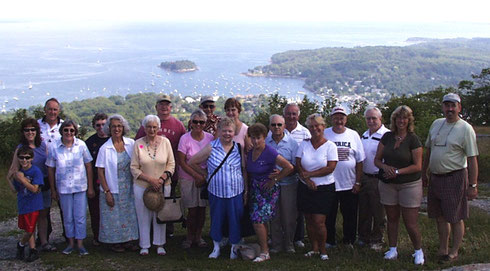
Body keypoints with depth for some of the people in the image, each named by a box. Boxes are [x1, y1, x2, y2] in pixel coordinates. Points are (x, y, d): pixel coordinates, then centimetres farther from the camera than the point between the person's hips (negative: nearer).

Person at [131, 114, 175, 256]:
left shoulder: (165, 142, -1)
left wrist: (162, 178, -14)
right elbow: (134, 168, -5)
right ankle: (144, 245, 22)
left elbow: (171, 164, 1)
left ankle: (159, 244, 25)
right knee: (144, 216, 7)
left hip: (163, 186, 1)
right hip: (142, 186, -1)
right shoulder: (138, 144, -4)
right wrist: (150, 179, -14)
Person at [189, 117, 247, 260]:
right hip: (216, 192, -1)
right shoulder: (211, 148, -4)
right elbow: (192, 162, 2)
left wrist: (246, 190, 4)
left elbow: (245, 170, 5)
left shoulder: (239, 149, 1)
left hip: (236, 192, 1)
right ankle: (216, 247, 29)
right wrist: (205, 174, 4)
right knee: (216, 219, 10)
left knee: (235, 220, 8)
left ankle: (234, 247, 27)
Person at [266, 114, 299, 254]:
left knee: (289, 216, 3)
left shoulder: (292, 143, -1)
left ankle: (289, 244, 19)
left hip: (288, 183, -1)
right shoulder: (265, 142, 4)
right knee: (273, 216, 6)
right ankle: (276, 244, 18)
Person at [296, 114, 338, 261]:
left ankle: (322, 249, 11)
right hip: (305, 188, 4)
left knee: (319, 221, -8)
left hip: (325, 188, -3)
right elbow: (298, 165, 1)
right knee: (309, 220, 7)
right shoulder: (303, 144, 7)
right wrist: (307, 180, -15)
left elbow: (330, 168, -13)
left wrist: (308, 174, -13)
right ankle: (314, 248, 23)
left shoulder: (330, 146, -3)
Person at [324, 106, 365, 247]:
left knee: (350, 216, 9)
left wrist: (357, 182, 1)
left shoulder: (353, 135, 4)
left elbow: (360, 161, 5)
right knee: (329, 216, 8)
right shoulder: (324, 134, 0)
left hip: (350, 185, 1)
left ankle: (349, 242, 23)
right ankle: (329, 241, 22)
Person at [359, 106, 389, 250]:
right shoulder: (364, 135, 12)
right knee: (363, 210, 14)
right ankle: (363, 237, 27)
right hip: (364, 177, 7)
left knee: (378, 212, 4)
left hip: (378, 179, -7)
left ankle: (377, 240, 17)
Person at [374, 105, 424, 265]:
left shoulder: (413, 140, -7)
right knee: (392, 219, 12)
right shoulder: (387, 137, 5)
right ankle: (392, 250, 25)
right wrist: (385, 167, -13)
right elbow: (377, 159, 8)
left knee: (410, 223, -3)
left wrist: (397, 171, -16)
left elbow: (417, 166, -10)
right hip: (388, 184, 4)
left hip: (409, 184, -4)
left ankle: (418, 251, 16)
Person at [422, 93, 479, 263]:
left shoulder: (466, 129, -8)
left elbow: (472, 159, -11)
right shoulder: (436, 124, 10)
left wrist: (473, 185, -14)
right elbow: (429, 150, 20)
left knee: (455, 218, 2)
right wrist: (424, 173, 19)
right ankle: (443, 249, 26)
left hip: (455, 178, -6)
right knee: (440, 217, 13)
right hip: (435, 177, 6)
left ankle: (454, 251, 14)